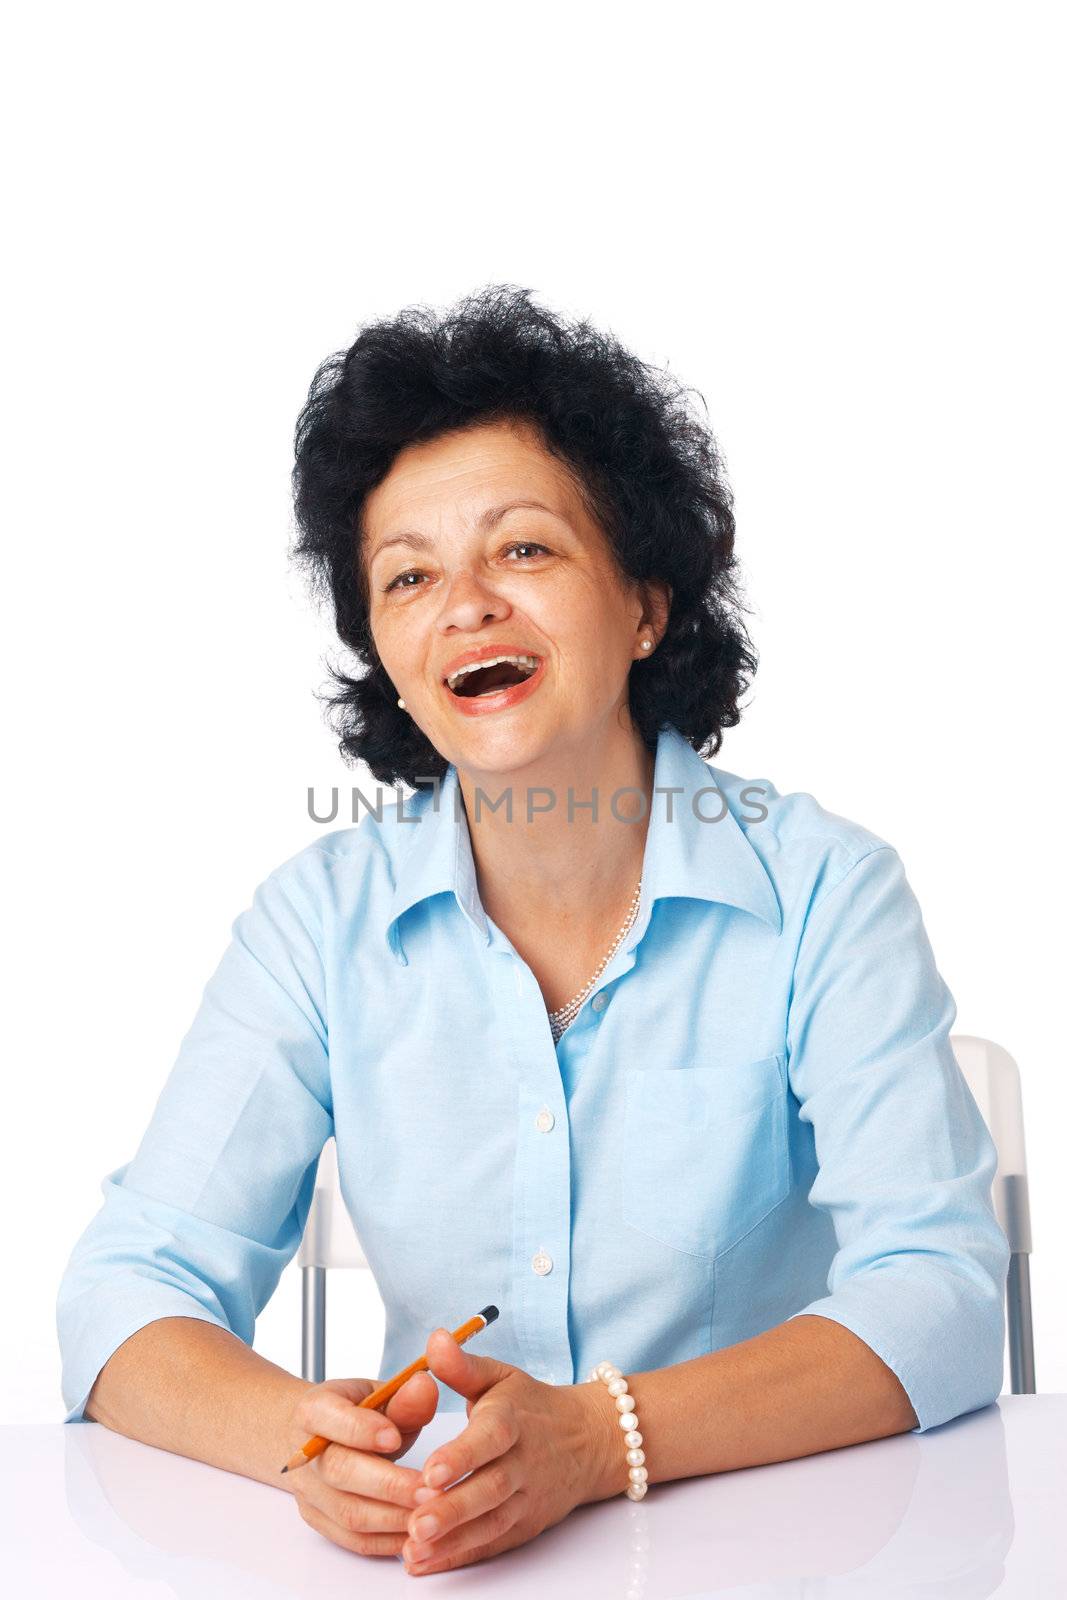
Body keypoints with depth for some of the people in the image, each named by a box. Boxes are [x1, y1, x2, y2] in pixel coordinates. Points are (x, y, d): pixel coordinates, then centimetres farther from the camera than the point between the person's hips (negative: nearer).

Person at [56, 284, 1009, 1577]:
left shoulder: (825, 890, -6)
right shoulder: (322, 916, -1)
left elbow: (938, 1294, -12)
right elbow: (129, 1288, -4)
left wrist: (596, 1440, -27)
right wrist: (301, 1436, -26)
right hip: (429, 1562, 2)